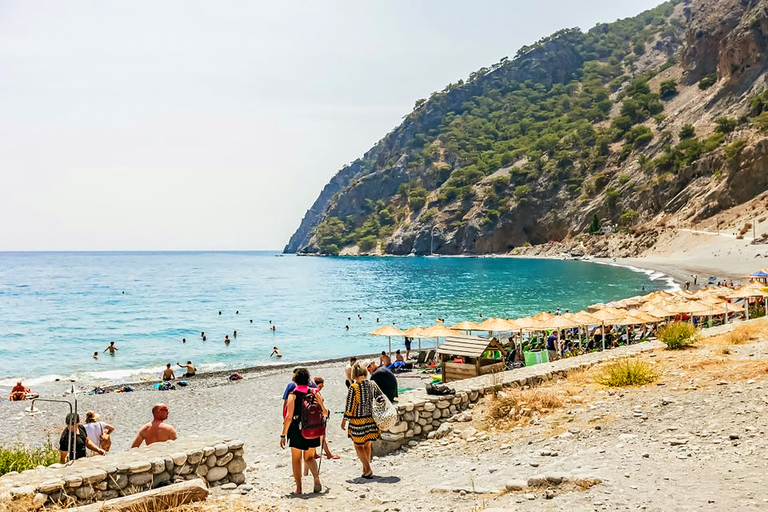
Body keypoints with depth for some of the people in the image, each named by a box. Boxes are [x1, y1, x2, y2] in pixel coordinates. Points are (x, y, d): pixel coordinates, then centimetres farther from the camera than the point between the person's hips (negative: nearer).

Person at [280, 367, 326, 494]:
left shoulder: (293, 395, -11)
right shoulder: (314, 393, -2)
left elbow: (289, 417, -14)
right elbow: (325, 412, 1)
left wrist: (283, 434, -9)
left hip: (296, 431, -3)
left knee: (296, 459, 14)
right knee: (309, 457, 18)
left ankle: (299, 488, 14)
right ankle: (316, 477, -9)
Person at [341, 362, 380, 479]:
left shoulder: (353, 387, -16)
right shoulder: (372, 385, -1)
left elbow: (349, 406, -12)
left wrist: (344, 420, 0)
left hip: (358, 421, -5)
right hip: (371, 419, 5)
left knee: (358, 446, 7)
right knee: (367, 445, 17)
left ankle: (368, 470, -1)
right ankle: (365, 469, 24)